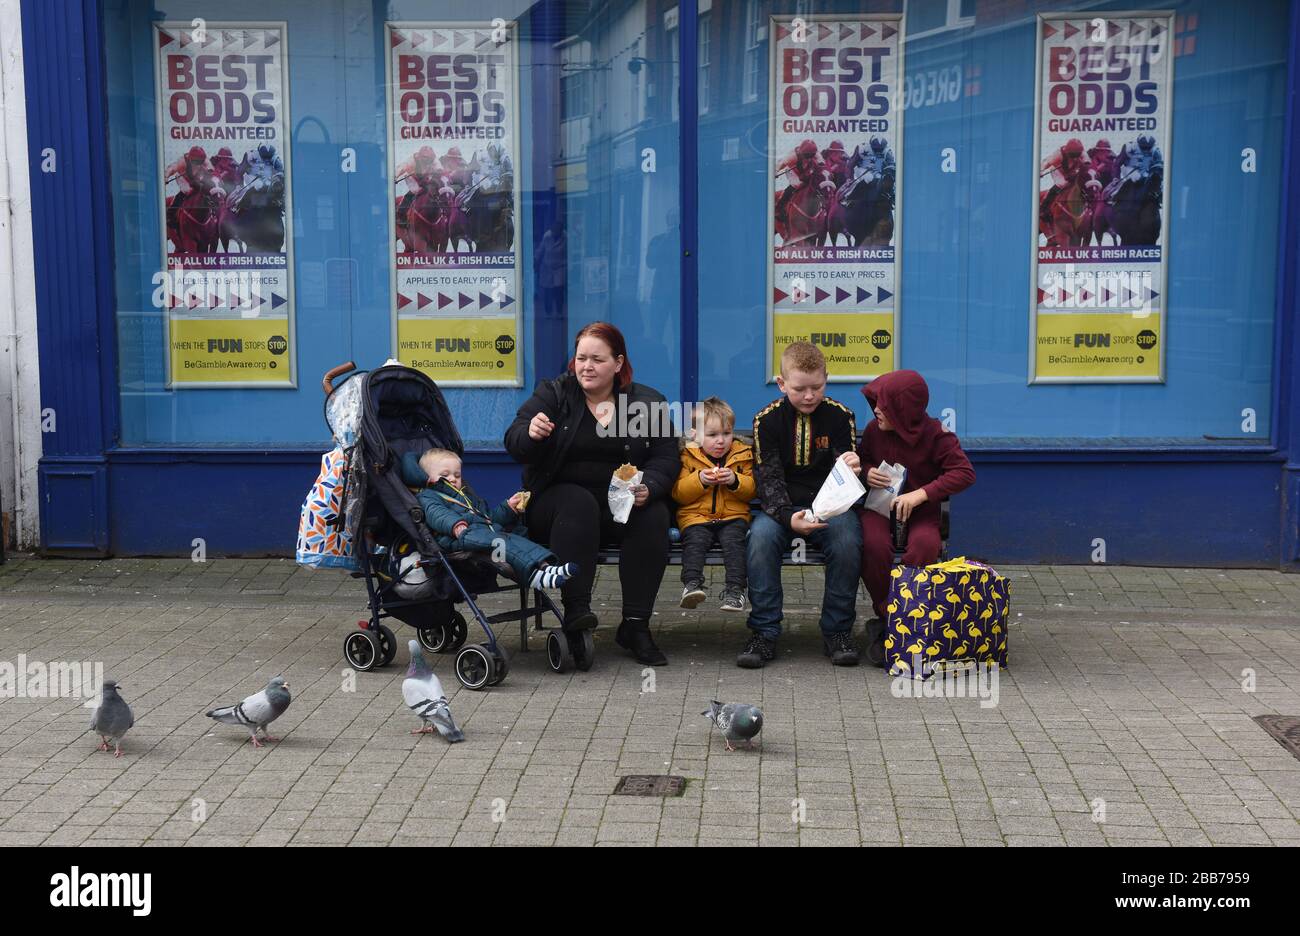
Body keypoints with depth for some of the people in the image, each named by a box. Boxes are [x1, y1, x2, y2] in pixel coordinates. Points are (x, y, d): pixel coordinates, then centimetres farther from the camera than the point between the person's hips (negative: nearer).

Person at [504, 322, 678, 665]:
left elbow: (665, 460, 1)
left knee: (654, 515, -29)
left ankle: (635, 624, -24)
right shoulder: (552, 393, 5)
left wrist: (648, 488, -21)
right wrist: (530, 433, -30)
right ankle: (575, 609, -37)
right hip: (561, 497, -1)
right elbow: (514, 444, -6)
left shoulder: (648, 402, 8)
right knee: (578, 502, -34)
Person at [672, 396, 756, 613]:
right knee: (695, 540, -29)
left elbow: (751, 490, 10)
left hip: (733, 516, 0)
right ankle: (692, 584, -36)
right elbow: (678, 493, 3)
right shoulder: (688, 457, 8)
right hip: (696, 516, 0)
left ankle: (735, 589, -31)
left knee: (733, 539, -28)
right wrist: (699, 479, -13)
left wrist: (735, 480, -10)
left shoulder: (742, 455, 11)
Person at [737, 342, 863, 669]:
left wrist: (853, 469, -29)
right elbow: (769, 480, -9)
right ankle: (764, 633, -20)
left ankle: (837, 631, -14)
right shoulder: (767, 420, -3)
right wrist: (789, 517, -28)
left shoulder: (840, 416, -1)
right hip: (782, 507, 0)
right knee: (761, 535, -31)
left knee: (848, 539, -31)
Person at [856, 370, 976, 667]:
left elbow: (965, 472, -14)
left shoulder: (935, 434, -9)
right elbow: (860, 459, 19)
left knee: (925, 545, -35)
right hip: (879, 508, 2)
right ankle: (884, 617, -14)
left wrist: (921, 494, -22)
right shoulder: (874, 430, 0)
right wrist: (866, 473, -8)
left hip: (920, 511, -2)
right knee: (874, 544, -32)